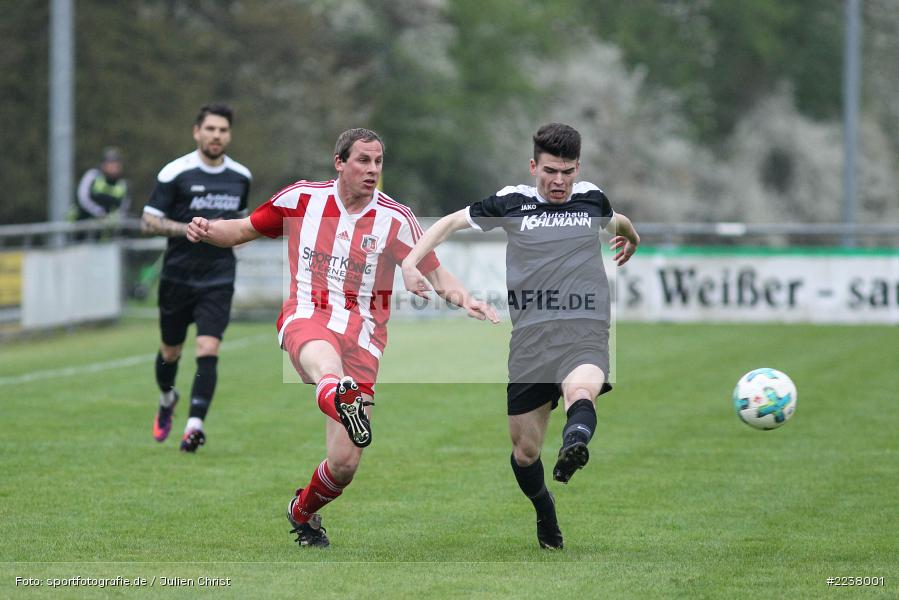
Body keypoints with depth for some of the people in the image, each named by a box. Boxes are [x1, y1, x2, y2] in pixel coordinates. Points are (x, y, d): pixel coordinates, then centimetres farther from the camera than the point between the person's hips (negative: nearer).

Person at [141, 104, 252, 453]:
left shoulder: (240, 176, 6)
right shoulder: (175, 173, -8)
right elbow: (148, 221, -8)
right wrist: (188, 229, -23)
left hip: (218, 280, 1)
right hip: (178, 277, -1)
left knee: (208, 350, -16)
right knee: (170, 351, 14)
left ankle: (195, 425, -19)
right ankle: (167, 399, 45)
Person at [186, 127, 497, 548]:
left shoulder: (395, 218, 3)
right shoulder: (302, 198, 6)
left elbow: (435, 273, 5)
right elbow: (245, 230, 16)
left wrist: (464, 300, -15)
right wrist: (208, 231, -4)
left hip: (362, 335, 1)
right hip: (307, 319, -1)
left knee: (344, 464, -4)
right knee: (326, 363, -43)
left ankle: (303, 512, 28)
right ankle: (343, 401, -80)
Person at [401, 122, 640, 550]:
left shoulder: (592, 199, 13)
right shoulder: (512, 202, 6)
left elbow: (618, 222, 38)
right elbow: (451, 222, 15)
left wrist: (631, 239, 59)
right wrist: (411, 260, 0)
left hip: (584, 329, -1)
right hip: (530, 335, 1)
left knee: (581, 391, -37)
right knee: (524, 450, 7)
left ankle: (574, 447, -68)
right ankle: (545, 515, 35)